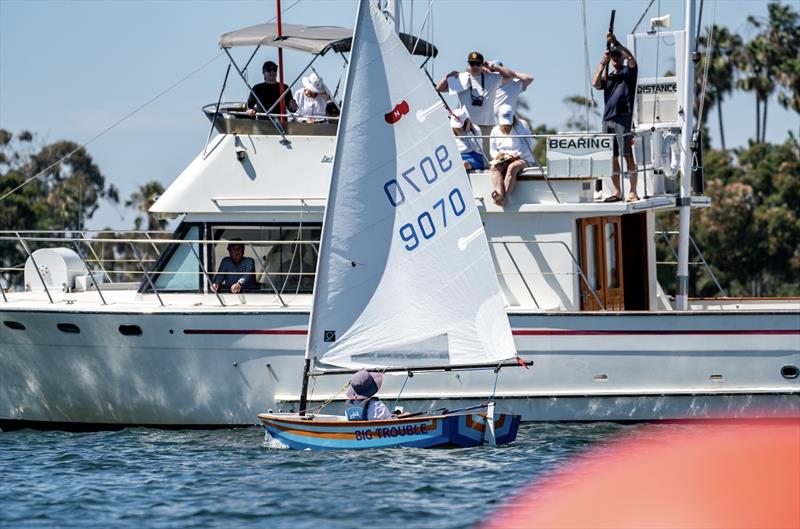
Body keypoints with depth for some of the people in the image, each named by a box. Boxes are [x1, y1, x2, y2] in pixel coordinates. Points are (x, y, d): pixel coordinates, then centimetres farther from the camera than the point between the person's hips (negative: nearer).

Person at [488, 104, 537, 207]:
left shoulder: (522, 126, 7)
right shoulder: (495, 131, 18)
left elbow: (527, 145, -3)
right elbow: (492, 150, 15)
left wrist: (518, 156, -19)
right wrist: (498, 155, -10)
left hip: (523, 159, -3)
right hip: (503, 161, 3)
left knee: (512, 167, -38)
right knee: (495, 167, -32)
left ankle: (504, 198, -52)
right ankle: (500, 195, -55)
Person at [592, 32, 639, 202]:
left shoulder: (629, 71, 8)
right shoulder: (608, 76, 22)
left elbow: (630, 58, -12)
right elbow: (595, 83, 3)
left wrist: (616, 43, -12)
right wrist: (602, 63, -1)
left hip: (623, 118, -6)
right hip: (607, 119, 6)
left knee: (628, 155, -10)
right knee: (612, 156, 5)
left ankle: (633, 191, -11)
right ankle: (617, 191, 10)